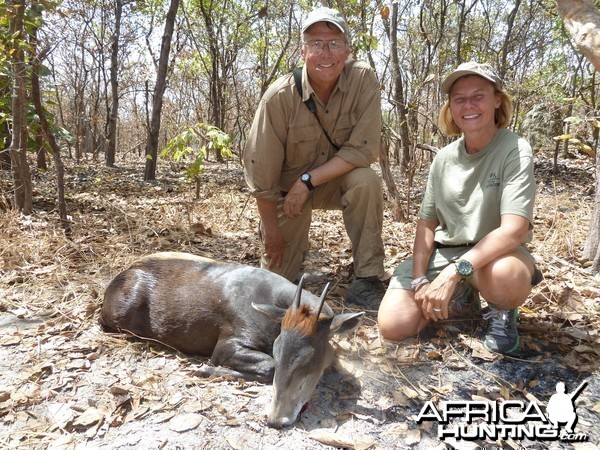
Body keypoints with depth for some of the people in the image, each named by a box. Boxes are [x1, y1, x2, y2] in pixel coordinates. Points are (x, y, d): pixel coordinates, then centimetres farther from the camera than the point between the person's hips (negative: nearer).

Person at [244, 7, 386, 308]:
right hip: (289, 187, 0)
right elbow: (260, 172, -19)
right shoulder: (280, 96, -24)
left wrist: (307, 180, -29)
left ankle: (366, 282, -19)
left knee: (366, 180, -33)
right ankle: (293, 248, 38)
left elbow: (363, 149, -24)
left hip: (337, 180, 1)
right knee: (277, 278, -1)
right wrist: (272, 231, -13)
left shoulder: (363, 79, -20)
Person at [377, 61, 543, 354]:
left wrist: (454, 272, -32)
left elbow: (514, 230, -23)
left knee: (502, 275, -41)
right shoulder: (443, 158, 3)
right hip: (442, 253, 4)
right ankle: (461, 299, 13)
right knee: (393, 326, -15)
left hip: (495, 254, -3)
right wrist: (419, 279, -7)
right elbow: (427, 222, 7)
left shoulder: (515, 150, -12)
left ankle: (503, 311, -2)